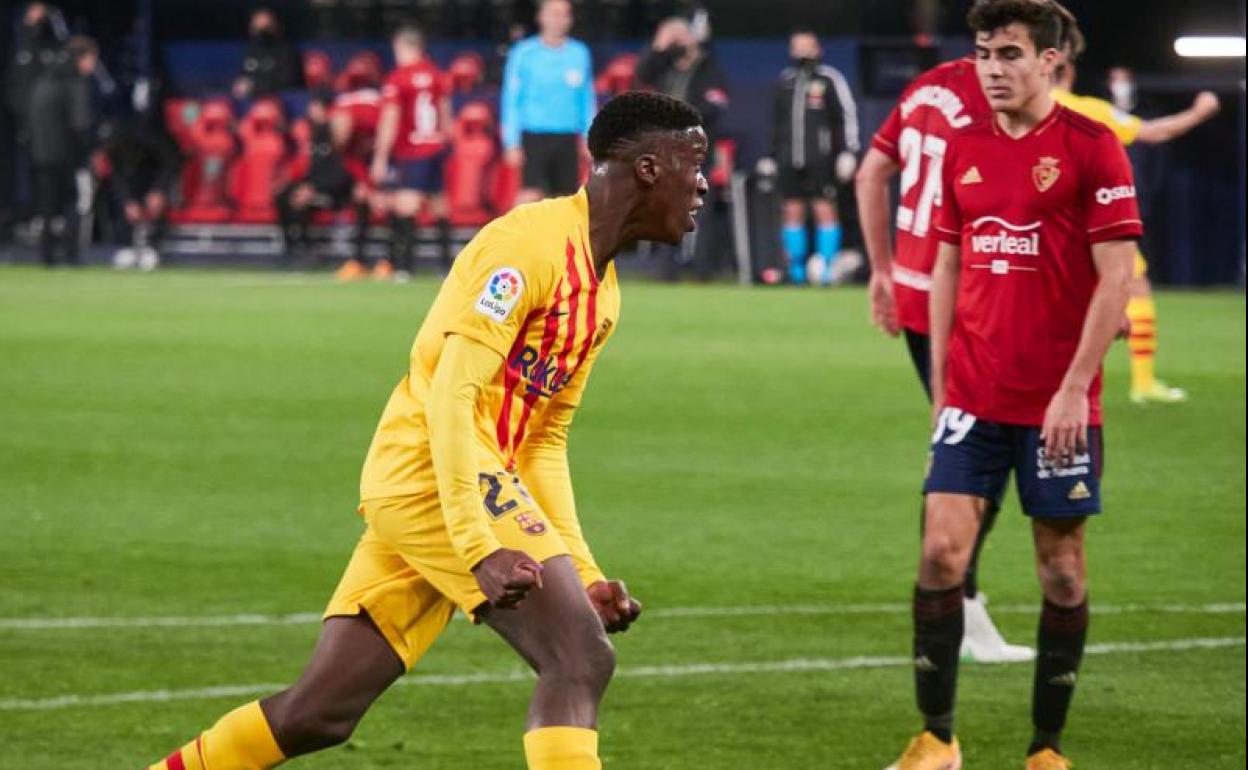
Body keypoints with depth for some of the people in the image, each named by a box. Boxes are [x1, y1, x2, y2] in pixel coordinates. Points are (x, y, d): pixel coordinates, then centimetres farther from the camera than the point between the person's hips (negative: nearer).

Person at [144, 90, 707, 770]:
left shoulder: (602, 288, 18)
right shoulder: (529, 242, -12)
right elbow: (451, 394, -20)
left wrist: (582, 576, 14)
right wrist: (481, 547, -28)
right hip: (432, 475, -10)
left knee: (318, 715, 7)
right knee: (580, 660, -18)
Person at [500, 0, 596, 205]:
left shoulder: (579, 53, 8)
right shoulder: (524, 53, -1)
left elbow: (588, 100, 15)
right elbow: (511, 101, -1)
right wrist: (512, 144, -6)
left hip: (568, 140, 4)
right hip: (534, 138, -4)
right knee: (531, 197, -14)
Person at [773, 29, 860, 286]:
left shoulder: (830, 80, 0)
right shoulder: (785, 81, 15)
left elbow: (847, 115, -2)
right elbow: (776, 121, 22)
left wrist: (849, 151, -7)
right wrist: (772, 154, 19)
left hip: (819, 160, -5)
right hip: (789, 161, 5)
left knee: (824, 210, -7)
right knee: (792, 212, 4)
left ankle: (826, 265, -5)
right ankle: (796, 269, 9)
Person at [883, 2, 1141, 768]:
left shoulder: (1090, 147, -7)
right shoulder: (964, 150, 9)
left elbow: (1115, 278, -10)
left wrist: (1074, 387, -15)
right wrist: (941, 379, 11)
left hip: (1058, 406, -4)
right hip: (973, 397, 4)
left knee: (1063, 567, 4)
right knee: (942, 551, -5)